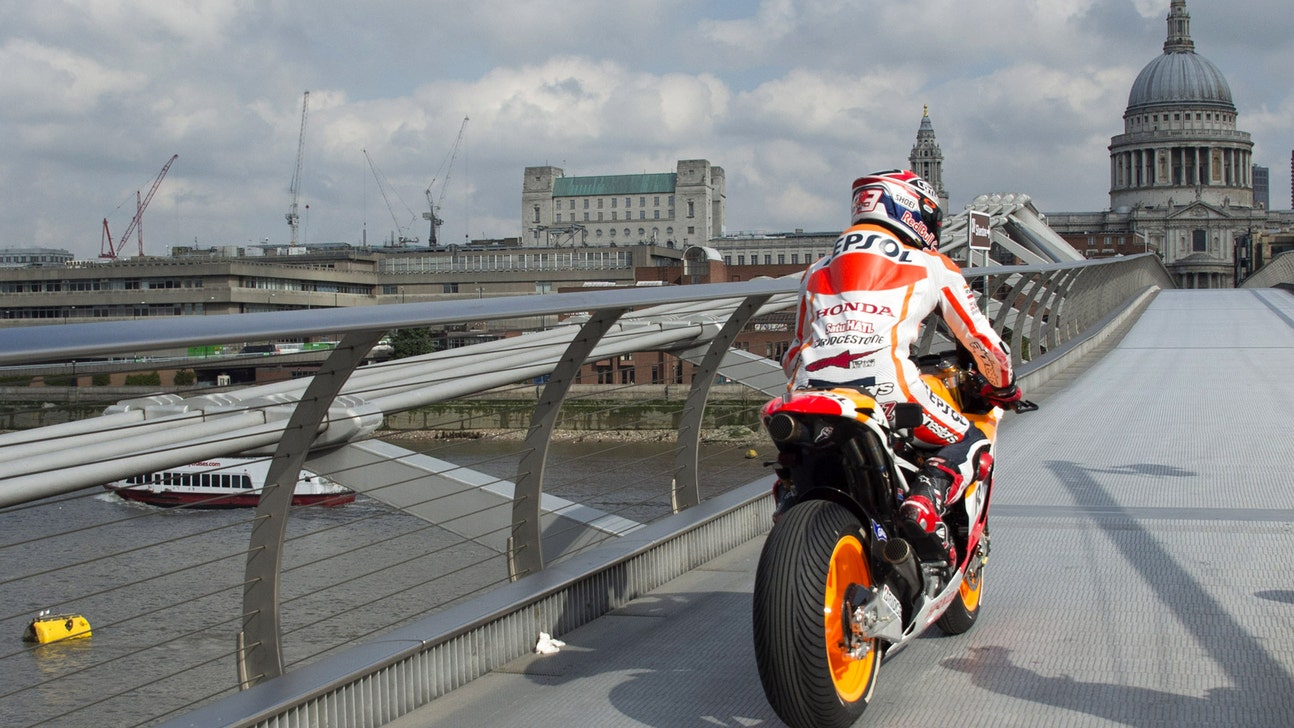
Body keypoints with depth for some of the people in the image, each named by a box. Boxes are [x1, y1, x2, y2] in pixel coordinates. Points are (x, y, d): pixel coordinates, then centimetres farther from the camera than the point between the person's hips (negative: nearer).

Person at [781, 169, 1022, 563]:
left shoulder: (817, 271, 29)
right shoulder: (931, 267, 18)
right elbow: (981, 341, 23)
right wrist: (1004, 387, 41)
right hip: (887, 388, -4)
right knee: (972, 444, 13)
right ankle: (925, 502, -15)